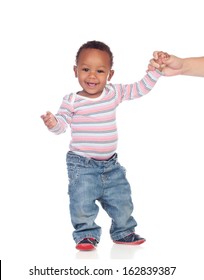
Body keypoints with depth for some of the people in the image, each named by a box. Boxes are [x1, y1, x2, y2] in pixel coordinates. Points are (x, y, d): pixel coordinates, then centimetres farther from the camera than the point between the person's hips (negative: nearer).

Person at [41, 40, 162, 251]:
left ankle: (123, 232, 34)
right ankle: (87, 234, 17)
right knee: (82, 203, -5)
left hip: (111, 164, 4)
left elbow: (140, 89, 5)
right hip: (82, 165, -4)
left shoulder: (114, 93, 0)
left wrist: (156, 70, -3)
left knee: (122, 201, 12)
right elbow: (62, 125, -13)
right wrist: (52, 123, -35)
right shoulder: (72, 101, -10)